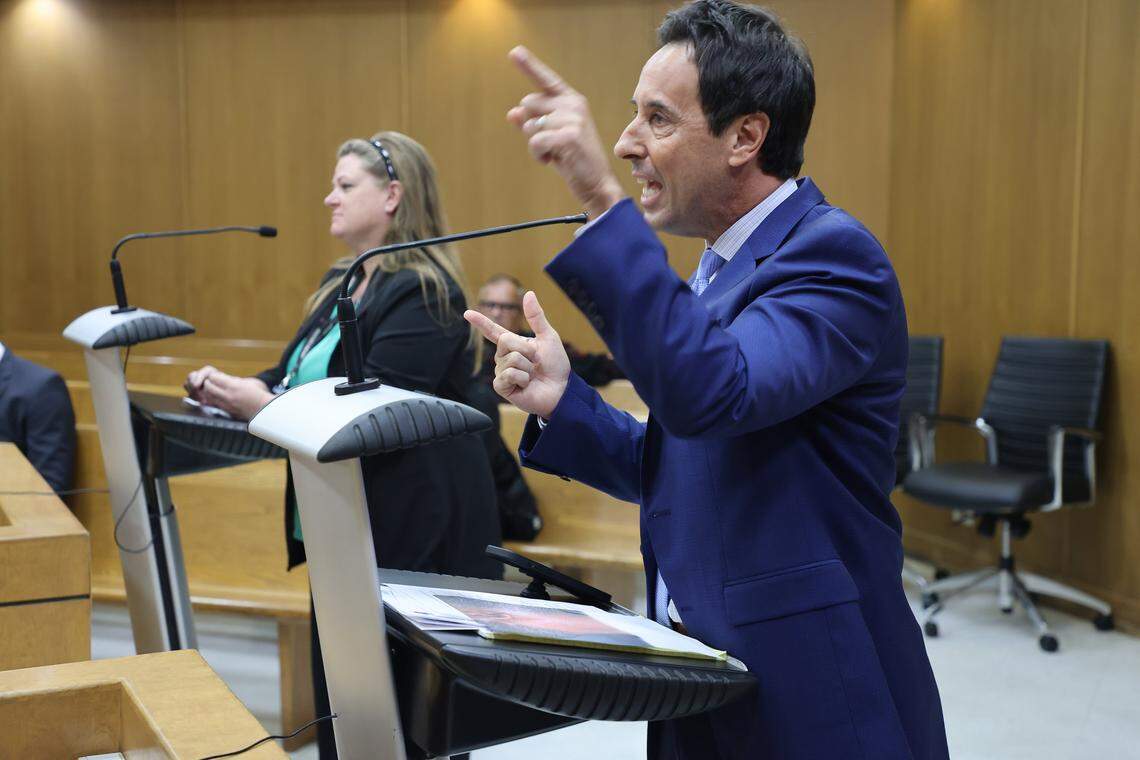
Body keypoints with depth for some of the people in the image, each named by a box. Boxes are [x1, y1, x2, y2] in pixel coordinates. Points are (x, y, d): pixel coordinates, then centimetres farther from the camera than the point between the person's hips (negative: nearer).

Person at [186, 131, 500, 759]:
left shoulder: (422, 291, -15)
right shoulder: (343, 283, 14)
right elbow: (292, 375, 16)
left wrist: (262, 404, -24)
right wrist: (234, 389, -2)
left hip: (409, 535, -9)